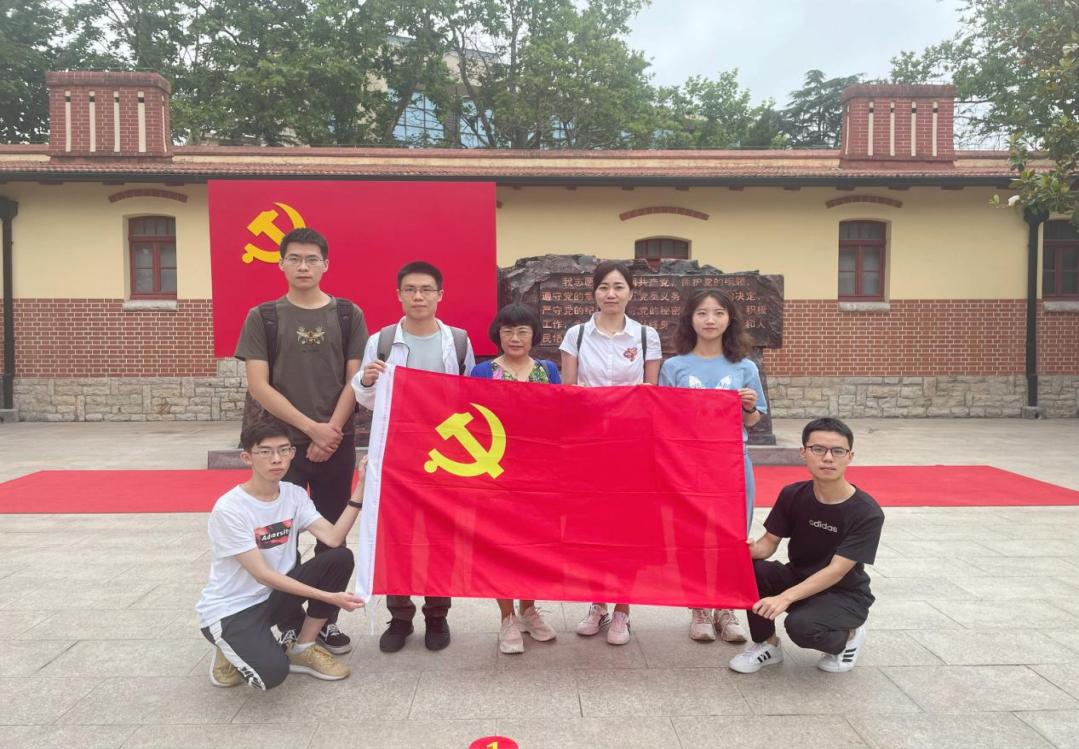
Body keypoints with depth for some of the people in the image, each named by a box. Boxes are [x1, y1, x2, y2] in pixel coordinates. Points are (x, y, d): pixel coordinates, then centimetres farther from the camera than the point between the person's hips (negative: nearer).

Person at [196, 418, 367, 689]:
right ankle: (231, 651, 7)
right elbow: (262, 575, -23)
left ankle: (302, 650, 2)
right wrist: (328, 597, -28)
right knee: (272, 672, -32)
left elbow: (333, 538, -16)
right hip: (229, 610, -6)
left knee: (340, 558, -16)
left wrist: (361, 485, -23)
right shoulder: (228, 509, -22)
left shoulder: (295, 495, -3)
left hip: (273, 596, 6)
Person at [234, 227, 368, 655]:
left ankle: (326, 620, 22)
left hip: (337, 444, 1)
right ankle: (289, 624, 18)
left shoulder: (348, 315, 4)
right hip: (282, 443, 0)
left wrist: (331, 432, -11)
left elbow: (355, 380, 1)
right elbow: (258, 386, -5)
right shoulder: (263, 317, 2)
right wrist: (311, 427, -12)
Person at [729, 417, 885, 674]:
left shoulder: (867, 513, -22)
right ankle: (767, 644, -1)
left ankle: (849, 636, 2)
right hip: (798, 577, 4)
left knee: (802, 625, -34)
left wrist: (785, 597, -38)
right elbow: (770, 541, -5)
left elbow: (836, 571, -27)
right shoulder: (793, 496, -9)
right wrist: (753, 549, -31)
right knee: (749, 566, -23)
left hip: (844, 595, -4)